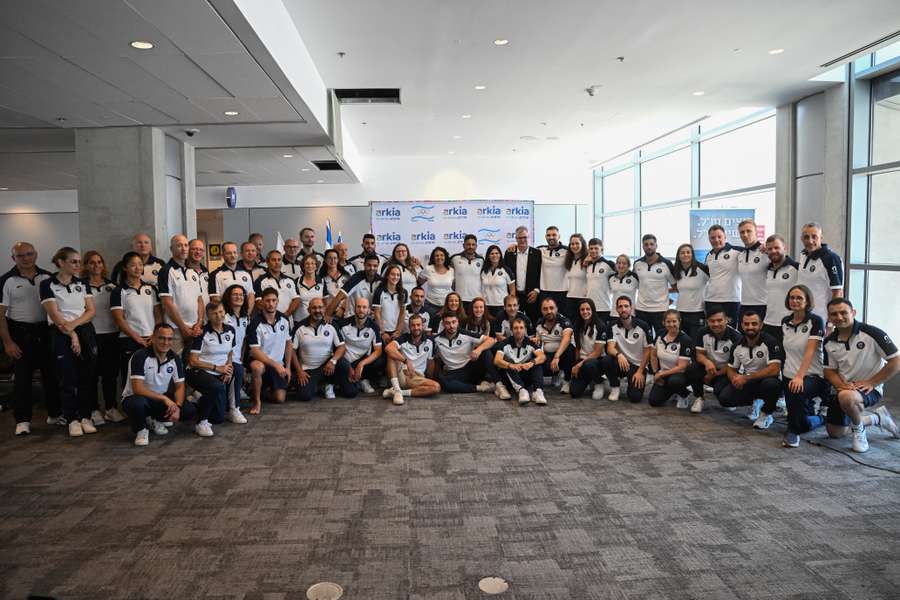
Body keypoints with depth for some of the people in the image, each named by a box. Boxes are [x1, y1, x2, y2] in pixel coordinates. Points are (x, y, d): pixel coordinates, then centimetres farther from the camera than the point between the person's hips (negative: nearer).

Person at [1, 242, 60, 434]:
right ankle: (22, 420, 9)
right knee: (22, 377, 0)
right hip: (20, 333, -3)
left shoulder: (48, 278, 5)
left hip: (46, 332, 3)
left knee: (52, 374, 8)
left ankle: (55, 414, 20)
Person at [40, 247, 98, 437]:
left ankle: (85, 417, 13)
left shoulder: (83, 283, 10)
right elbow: (54, 314, -9)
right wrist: (71, 335, -13)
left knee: (87, 377, 4)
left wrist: (74, 323, -12)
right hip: (61, 335, -4)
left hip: (85, 331, 4)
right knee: (67, 378, 0)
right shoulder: (48, 284, -3)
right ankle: (72, 420, 9)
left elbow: (91, 311, 5)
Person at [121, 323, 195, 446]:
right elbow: (137, 389, -27)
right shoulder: (140, 356, -21)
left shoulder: (175, 358, -5)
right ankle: (140, 430, -6)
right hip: (136, 398, -5)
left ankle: (153, 420, 11)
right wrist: (164, 398, -31)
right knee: (138, 403, -40)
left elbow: (180, 386, 1)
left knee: (190, 411, -15)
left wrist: (177, 407, -18)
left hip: (161, 400, 5)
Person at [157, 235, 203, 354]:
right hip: (176, 329, -6)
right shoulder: (166, 271, -5)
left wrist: (199, 323, 1)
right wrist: (184, 328, -11)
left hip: (195, 329, 6)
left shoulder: (194, 272, 15)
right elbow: (167, 304, -11)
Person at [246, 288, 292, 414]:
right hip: (261, 361, -4)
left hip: (279, 364, 4)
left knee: (280, 398, -3)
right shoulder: (255, 323, -18)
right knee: (257, 367, -40)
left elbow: (288, 343, 8)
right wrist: (275, 365, -27)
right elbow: (255, 351, -21)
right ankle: (257, 401, -17)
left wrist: (287, 367, 5)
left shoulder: (284, 320, -4)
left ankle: (267, 387, 32)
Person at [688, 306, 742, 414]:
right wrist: (707, 362, -28)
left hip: (726, 372, -3)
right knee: (691, 369, -28)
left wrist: (714, 375, -16)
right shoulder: (702, 332, -7)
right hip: (708, 368, 3)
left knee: (720, 390, -33)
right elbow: (699, 354, -4)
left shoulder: (735, 337, -19)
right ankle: (698, 398, -2)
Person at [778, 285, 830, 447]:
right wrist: (787, 374, 8)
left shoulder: (815, 321, -11)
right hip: (789, 376, 6)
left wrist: (799, 376, -31)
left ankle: (793, 432, -21)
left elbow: (810, 351, -21)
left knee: (798, 390, -39)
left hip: (813, 376, -5)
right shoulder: (785, 322, 6)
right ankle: (818, 417, 43)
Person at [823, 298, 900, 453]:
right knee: (835, 433, 15)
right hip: (845, 389, 7)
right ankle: (877, 418, 36)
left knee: (847, 397, -42)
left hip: (869, 389, -6)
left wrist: (871, 383, -19)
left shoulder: (872, 333, -18)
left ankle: (859, 430, -10)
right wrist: (841, 384, -14)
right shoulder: (829, 342, 0)